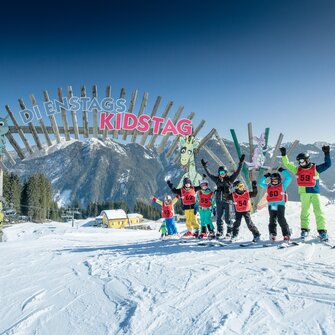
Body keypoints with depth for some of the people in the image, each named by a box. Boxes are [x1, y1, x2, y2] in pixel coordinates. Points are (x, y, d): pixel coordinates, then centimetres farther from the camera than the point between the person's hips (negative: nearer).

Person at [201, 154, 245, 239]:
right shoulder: (217, 179, 9)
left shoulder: (229, 179, 0)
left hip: (227, 201, -3)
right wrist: (205, 167, 22)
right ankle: (219, 232, 17)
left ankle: (230, 231, 17)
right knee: (219, 217, 7)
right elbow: (209, 174, 19)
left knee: (227, 218, -1)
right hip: (219, 201, 3)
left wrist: (241, 163, -11)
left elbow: (237, 172, -5)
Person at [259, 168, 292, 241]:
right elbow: (261, 183, 26)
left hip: (280, 204, -4)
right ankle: (272, 235, 6)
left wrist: (283, 170, 8)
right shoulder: (268, 186, 18)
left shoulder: (282, 185, 10)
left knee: (281, 220, -9)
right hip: (271, 205, 4)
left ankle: (286, 235, -2)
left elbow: (289, 178, 5)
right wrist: (265, 176, 18)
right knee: (272, 220, 3)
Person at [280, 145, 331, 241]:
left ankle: (322, 230, -4)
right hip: (304, 193, 3)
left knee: (318, 211, -7)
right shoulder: (297, 169, 8)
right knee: (304, 211, 7)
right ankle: (304, 229, 15)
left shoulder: (315, 169, 0)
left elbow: (327, 164, 0)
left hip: (315, 193, -3)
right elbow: (287, 164, 15)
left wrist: (327, 154, -8)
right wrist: (284, 154, 10)